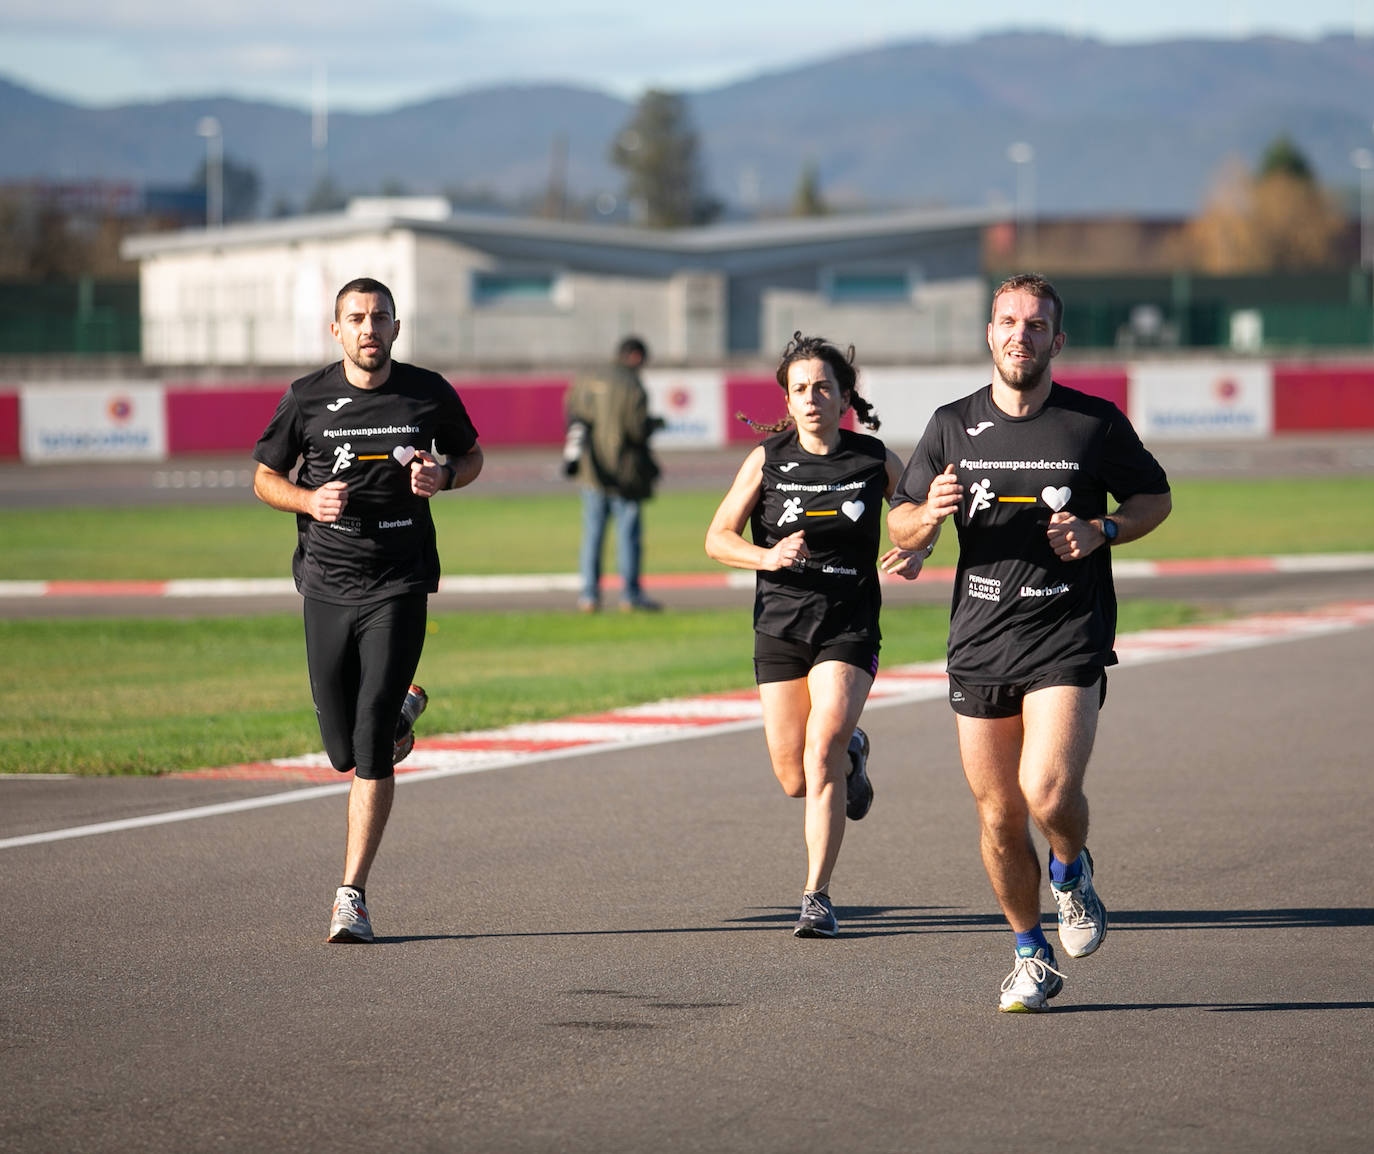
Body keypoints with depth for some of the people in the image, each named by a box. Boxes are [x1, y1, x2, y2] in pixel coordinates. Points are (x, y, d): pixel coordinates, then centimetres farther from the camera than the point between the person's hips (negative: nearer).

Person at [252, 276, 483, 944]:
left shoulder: (429, 394, 1)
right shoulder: (307, 398, 1)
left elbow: (471, 455, 17)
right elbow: (265, 477, 11)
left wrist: (444, 476, -6)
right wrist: (310, 500, -10)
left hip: (398, 587, -2)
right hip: (327, 586, 2)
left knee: (372, 754, -11)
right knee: (343, 752, 8)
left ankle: (352, 896, -4)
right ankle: (403, 710, 44)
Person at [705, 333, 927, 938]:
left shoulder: (875, 460, -1)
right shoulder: (768, 459, -2)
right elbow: (718, 537, 1)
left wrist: (915, 553, -6)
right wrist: (768, 557, -19)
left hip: (849, 626, -2)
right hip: (780, 626, 2)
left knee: (821, 756, -19)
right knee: (794, 780, 4)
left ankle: (817, 896, -11)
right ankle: (852, 752, 40)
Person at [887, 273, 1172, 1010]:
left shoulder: (1096, 423, 0)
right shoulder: (951, 426, 6)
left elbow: (1156, 497, 12)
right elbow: (899, 528, 12)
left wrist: (1101, 531, -8)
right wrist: (930, 514, -12)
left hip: (1068, 638, -3)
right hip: (979, 642, 3)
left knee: (1048, 793, -21)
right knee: (999, 817, 6)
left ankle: (1072, 869, 14)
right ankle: (1031, 958, 25)